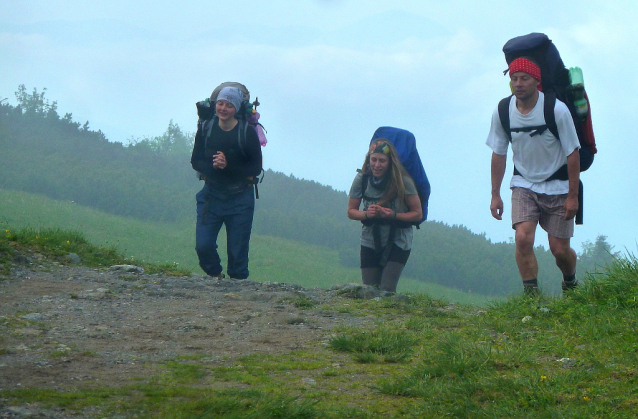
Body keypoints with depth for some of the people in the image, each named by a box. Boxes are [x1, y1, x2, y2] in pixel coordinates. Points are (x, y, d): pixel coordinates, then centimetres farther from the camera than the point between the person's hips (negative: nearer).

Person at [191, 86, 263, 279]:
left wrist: (228, 166, -23)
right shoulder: (206, 129, 0)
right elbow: (195, 161, 3)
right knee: (203, 246, -7)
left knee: (237, 251, 1)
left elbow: (256, 168, -9)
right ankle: (216, 277, 21)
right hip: (211, 195, 2)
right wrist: (213, 165, -19)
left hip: (240, 199, -2)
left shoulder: (247, 133, -9)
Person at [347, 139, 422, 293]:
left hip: (398, 242, -3)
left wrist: (393, 215, -25)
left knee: (387, 289, -17)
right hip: (370, 242, 3)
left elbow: (417, 214, -9)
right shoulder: (361, 179, -7)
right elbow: (351, 211, 3)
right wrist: (366, 214, -18)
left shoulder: (403, 182, -16)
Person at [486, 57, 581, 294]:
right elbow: (498, 154, 3)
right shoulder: (502, 112, -10)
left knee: (559, 249, 1)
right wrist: (495, 194, 4)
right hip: (524, 184, 2)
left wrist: (573, 196, -12)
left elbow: (572, 153, -12)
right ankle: (531, 294, -12)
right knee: (523, 238, -20)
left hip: (557, 186, -2)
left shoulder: (557, 110, -19)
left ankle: (570, 283, 32)